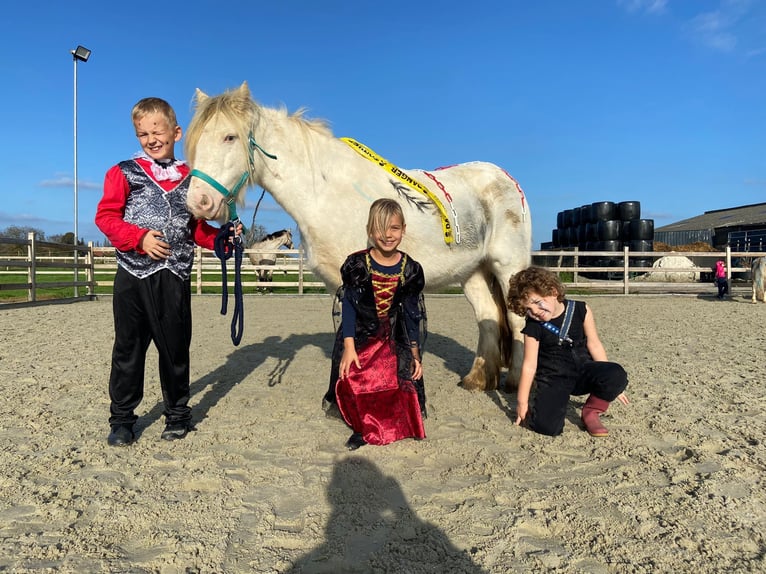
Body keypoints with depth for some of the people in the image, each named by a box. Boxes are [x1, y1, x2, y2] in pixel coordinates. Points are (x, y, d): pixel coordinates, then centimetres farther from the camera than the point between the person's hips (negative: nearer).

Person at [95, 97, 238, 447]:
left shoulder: (190, 178, 9)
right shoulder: (123, 173, 4)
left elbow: (199, 230, 13)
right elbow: (105, 216, -2)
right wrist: (140, 237, -15)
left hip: (174, 277, 1)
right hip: (133, 276, -1)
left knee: (175, 346, 9)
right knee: (128, 348, 8)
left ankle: (177, 414, 25)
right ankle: (121, 418, 21)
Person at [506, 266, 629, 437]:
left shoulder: (580, 310, -4)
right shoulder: (533, 327, -8)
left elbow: (594, 344, 4)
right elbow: (529, 365, -4)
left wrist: (612, 385, 8)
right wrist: (522, 401, -3)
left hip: (582, 369, 3)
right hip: (553, 377, -2)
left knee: (617, 375, -28)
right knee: (548, 426, -25)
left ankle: (591, 411, -1)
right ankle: (538, 407, 12)